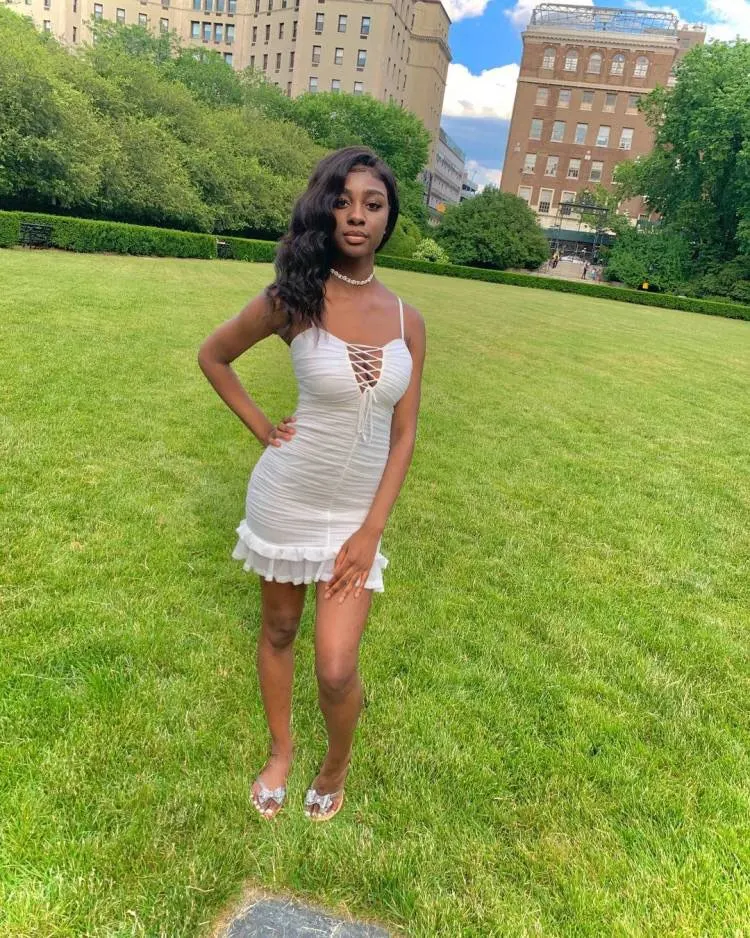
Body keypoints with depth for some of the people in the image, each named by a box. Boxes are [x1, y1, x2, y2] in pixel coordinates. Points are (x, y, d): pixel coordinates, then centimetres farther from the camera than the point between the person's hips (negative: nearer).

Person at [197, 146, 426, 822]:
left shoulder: (407, 321, -4)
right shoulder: (294, 300, -12)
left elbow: (403, 434, -2)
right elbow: (213, 355, 5)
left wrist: (372, 529, -7)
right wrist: (261, 428, -3)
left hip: (359, 511, 1)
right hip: (287, 498, -1)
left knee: (337, 670, -1)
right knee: (278, 631, 18)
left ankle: (339, 763, 34)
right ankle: (281, 750, 46)